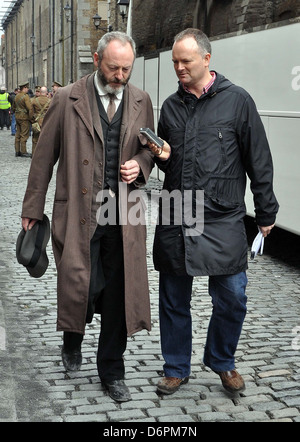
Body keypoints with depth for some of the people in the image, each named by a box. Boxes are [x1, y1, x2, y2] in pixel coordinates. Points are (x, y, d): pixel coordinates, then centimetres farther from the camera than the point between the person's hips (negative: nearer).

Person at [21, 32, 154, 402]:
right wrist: (33, 209, 2)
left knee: (118, 294, 6)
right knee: (79, 286, 1)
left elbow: (149, 149, 20)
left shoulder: (141, 101, 8)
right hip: (78, 213, -2)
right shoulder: (67, 100, -1)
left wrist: (139, 164, -4)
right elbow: (44, 156, 1)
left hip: (123, 214, 3)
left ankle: (111, 371, 23)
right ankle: (73, 341, 36)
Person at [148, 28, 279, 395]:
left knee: (232, 298, 1)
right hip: (174, 221, 4)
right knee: (174, 300, 11)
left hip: (223, 221, -3)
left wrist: (266, 213, 2)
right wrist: (162, 156, -2)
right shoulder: (171, 106, 11)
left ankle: (221, 360, 27)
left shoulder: (236, 100, -1)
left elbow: (259, 161, 1)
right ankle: (176, 368, 29)